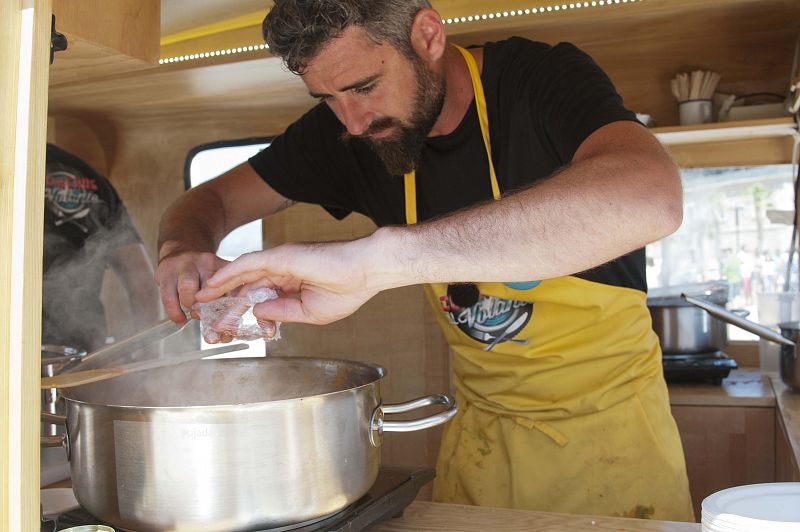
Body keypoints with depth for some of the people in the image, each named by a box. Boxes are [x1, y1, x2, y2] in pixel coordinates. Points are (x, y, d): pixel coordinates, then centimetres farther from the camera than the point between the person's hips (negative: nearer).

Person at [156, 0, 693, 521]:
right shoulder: (344, 129, -8)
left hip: (609, 420, -3)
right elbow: (212, 199, 2)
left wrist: (381, 255, -51)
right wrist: (184, 247, -24)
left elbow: (650, 196, -44)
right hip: (481, 423, 4)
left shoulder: (545, 80, -22)